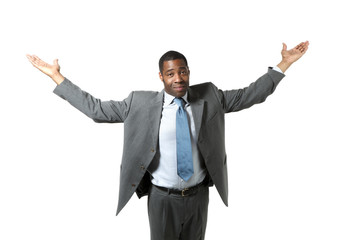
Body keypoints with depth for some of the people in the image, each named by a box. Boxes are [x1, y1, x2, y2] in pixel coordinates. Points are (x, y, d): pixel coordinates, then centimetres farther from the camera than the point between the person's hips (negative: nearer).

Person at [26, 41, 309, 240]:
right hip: (162, 198, -2)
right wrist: (56, 76, -9)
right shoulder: (141, 103, -10)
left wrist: (284, 64, -4)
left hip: (199, 195, 2)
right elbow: (96, 108, -8)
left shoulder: (209, 97, -4)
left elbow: (249, 96, -1)